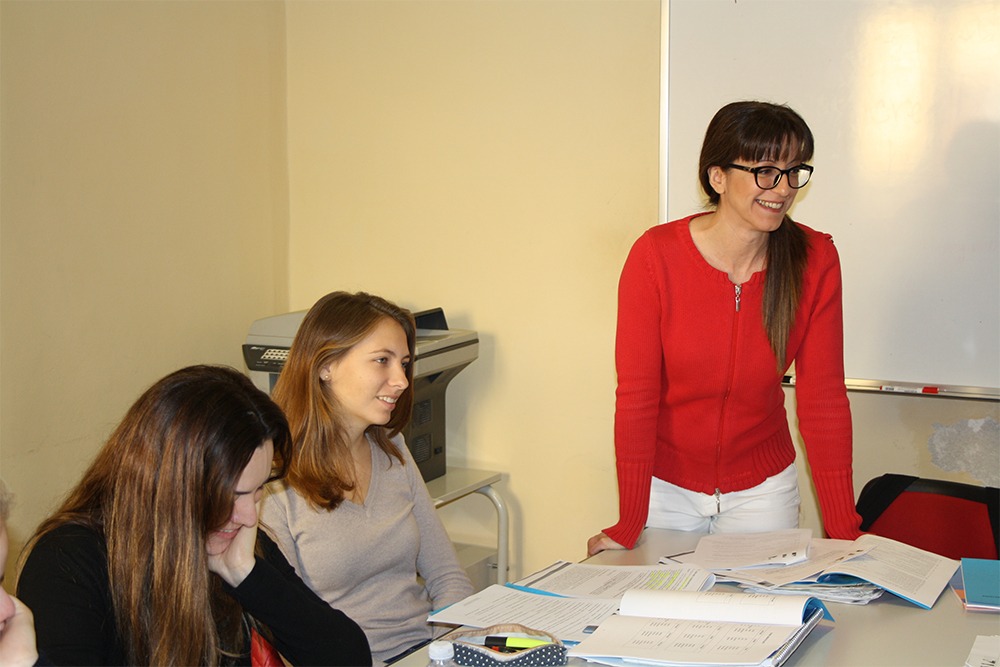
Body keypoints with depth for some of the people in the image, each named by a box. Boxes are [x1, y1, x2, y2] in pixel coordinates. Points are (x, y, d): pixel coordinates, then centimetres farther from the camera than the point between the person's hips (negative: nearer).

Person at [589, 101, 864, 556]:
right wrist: (627, 528, -18)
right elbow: (636, 395, -16)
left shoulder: (814, 260, -13)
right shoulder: (656, 255, -19)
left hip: (762, 487, 2)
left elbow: (823, 398, -11)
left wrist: (844, 534, -14)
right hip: (665, 484, -1)